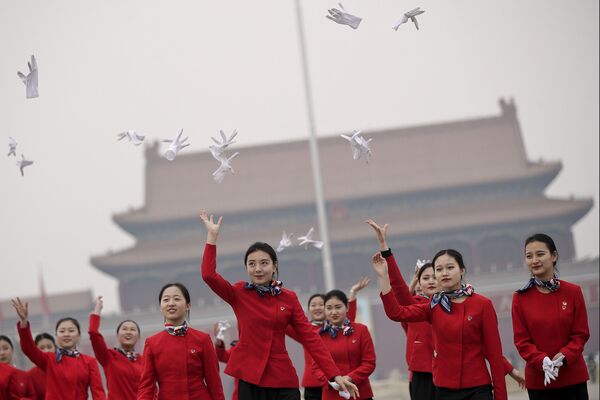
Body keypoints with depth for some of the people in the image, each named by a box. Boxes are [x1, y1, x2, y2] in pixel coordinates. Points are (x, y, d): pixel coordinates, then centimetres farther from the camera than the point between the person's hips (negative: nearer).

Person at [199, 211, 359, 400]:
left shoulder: (289, 298, 4)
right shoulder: (239, 294, 1)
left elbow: (310, 337, 2)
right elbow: (208, 275, -14)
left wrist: (335, 375, -5)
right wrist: (212, 235, -13)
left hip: (283, 378, 1)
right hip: (249, 377, -1)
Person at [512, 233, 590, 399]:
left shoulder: (573, 292, 0)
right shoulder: (520, 298, 0)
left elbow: (581, 334, 0)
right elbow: (521, 340, -2)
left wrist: (563, 357, -16)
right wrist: (542, 361, -19)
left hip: (573, 377, 0)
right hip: (538, 380, 0)